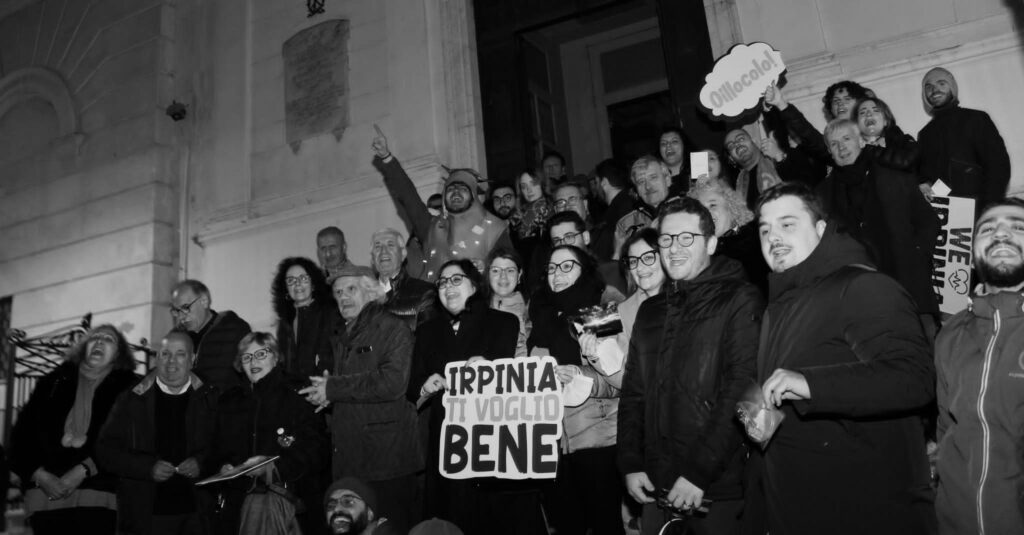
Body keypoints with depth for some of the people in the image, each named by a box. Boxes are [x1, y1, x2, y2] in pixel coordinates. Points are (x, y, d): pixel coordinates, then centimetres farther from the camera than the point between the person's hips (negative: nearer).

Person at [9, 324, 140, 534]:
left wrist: (82, 471, -13)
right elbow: (23, 431, 9)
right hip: (46, 494, 3)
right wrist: (40, 475, -4)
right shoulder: (53, 382, 14)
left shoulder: (127, 388, 5)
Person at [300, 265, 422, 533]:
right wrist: (324, 395, 5)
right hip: (348, 459, 7)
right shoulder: (341, 337, 20)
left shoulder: (393, 327, -4)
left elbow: (393, 381, -18)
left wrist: (333, 388, -12)